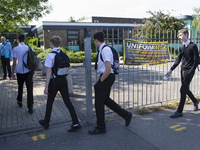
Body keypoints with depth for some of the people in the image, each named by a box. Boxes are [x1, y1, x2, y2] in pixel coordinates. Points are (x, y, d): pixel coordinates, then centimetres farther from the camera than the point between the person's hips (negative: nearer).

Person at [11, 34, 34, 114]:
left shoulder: (15, 49, -5)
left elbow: (15, 63, -8)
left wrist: (12, 73, 1)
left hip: (20, 71, -1)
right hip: (29, 71, 1)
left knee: (20, 87, 20)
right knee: (30, 89, -1)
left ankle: (20, 101, 38)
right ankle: (30, 107, -3)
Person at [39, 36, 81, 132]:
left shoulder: (50, 55, -13)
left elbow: (49, 72, -15)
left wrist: (46, 87, -12)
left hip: (54, 81, -5)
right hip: (63, 80, 5)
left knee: (50, 102, 14)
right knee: (67, 101, 6)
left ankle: (46, 122, 32)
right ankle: (76, 123, 2)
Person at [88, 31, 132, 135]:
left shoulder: (105, 50, -19)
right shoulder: (103, 49, 12)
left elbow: (108, 70, -25)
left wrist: (100, 81, -14)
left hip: (107, 77, -10)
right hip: (106, 77, 10)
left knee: (99, 103, 2)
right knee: (106, 100, 20)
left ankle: (100, 128, 18)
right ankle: (126, 115, 28)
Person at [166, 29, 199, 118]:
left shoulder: (193, 46, -8)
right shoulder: (181, 47, 11)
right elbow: (178, 60, 14)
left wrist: (191, 71, -19)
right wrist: (171, 69, 6)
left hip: (189, 71, -7)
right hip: (183, 70, 7)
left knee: (183, 90, -10)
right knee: (185, 89, 16)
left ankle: (179, 111, -5)